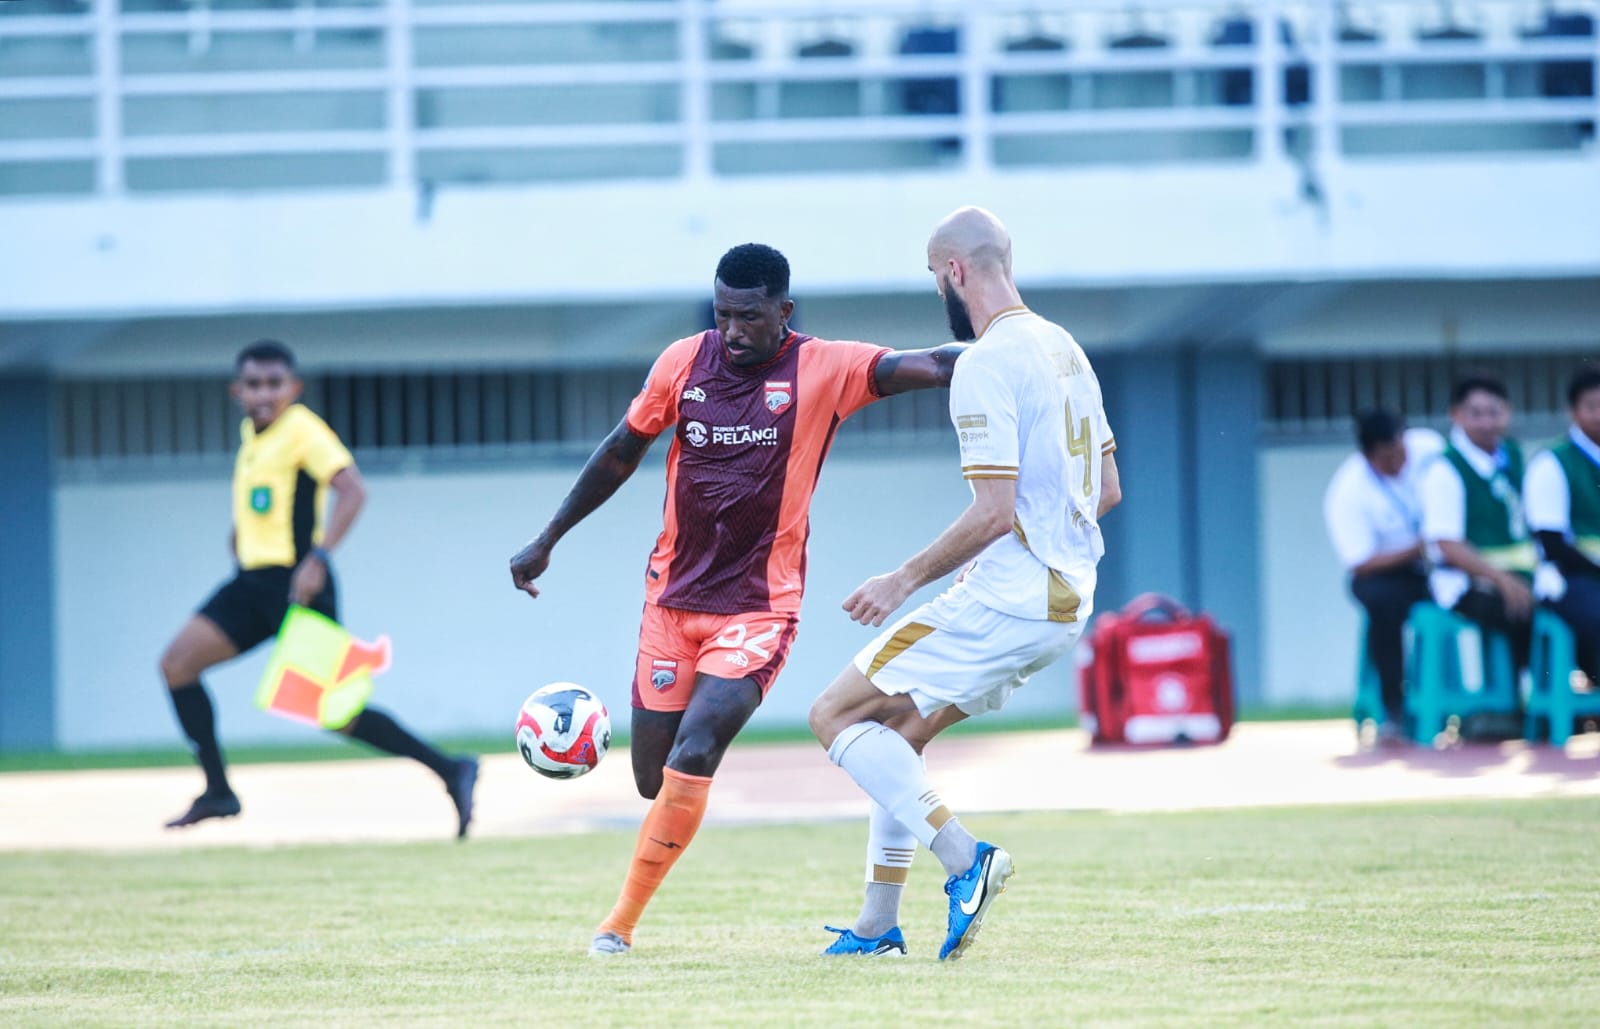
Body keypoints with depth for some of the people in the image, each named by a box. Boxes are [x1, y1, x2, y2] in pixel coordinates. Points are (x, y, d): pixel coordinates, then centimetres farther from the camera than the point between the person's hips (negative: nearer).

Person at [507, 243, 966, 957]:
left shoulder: (822, 370, -9)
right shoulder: (685, 362, 1)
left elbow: (926, 366, -22)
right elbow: (621, 453, 14)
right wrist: (547, 540, 19)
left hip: (759, 609, -3)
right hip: (673, 597, 3)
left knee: (692, 756, -21)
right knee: (654, 778, 4)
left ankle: (623, 918, -9)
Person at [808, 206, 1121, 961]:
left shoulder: (987, 365, -16)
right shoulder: (1064, 349, 14)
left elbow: (996, 510, -22)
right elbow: (1107, 490, 20)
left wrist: (907, 580, -13)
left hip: (1005, 603, -10)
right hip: (1065, 601, 10)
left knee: (836, 715, -5)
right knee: (898, 734, 19)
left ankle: (963, 857, -15)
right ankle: (878, 927, 18)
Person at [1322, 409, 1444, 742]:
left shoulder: (1428, 447, -9)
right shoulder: (1345, 493, -19)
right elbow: (1361, 564, -20)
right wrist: (1417, 550, -31)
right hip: (1388, 573, -3)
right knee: (1384, 601, -39)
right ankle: (1395, 711, -28)